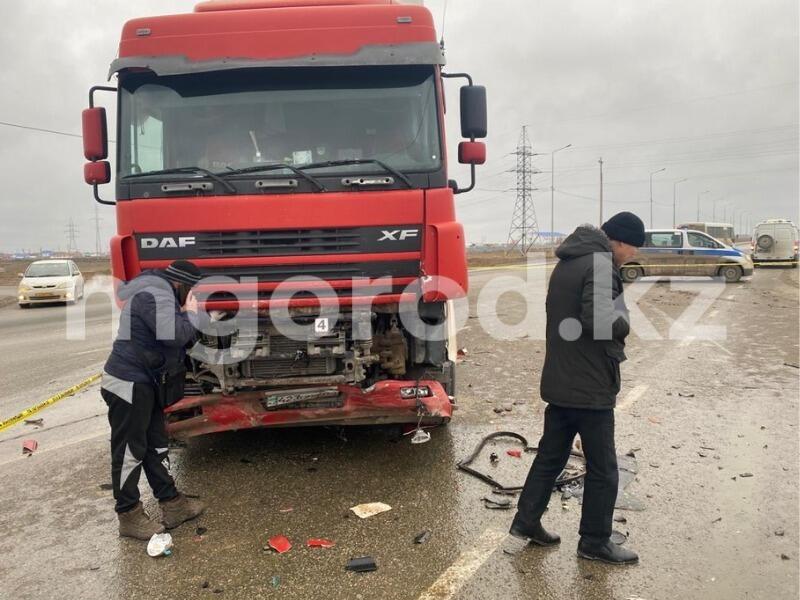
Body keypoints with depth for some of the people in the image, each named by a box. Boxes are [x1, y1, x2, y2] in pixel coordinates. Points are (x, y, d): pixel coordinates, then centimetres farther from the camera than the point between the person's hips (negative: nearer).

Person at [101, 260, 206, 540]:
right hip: (128, 383, -11)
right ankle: (129, 516, 12)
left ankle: (172, 504, 23)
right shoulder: (156, 296, -19)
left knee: (156, 446, 14)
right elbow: (174, 336, -30)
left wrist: (186, 316, 2)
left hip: (145, 383, 11)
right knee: (129, 451, 0)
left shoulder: (158, 294, 16)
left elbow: (176, 335, 19)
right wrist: (190, 314, -14)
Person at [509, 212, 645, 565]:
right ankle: (595, 542, 21)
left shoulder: (568, 261, 12)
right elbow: (601, 320, -32)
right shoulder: (600, 264, -17)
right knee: (603, 469, 7)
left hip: (558, 382, 9)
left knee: (551, 455, 18)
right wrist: (624, 324, -11)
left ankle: (526, 520, 28)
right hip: (590, 388, -9)